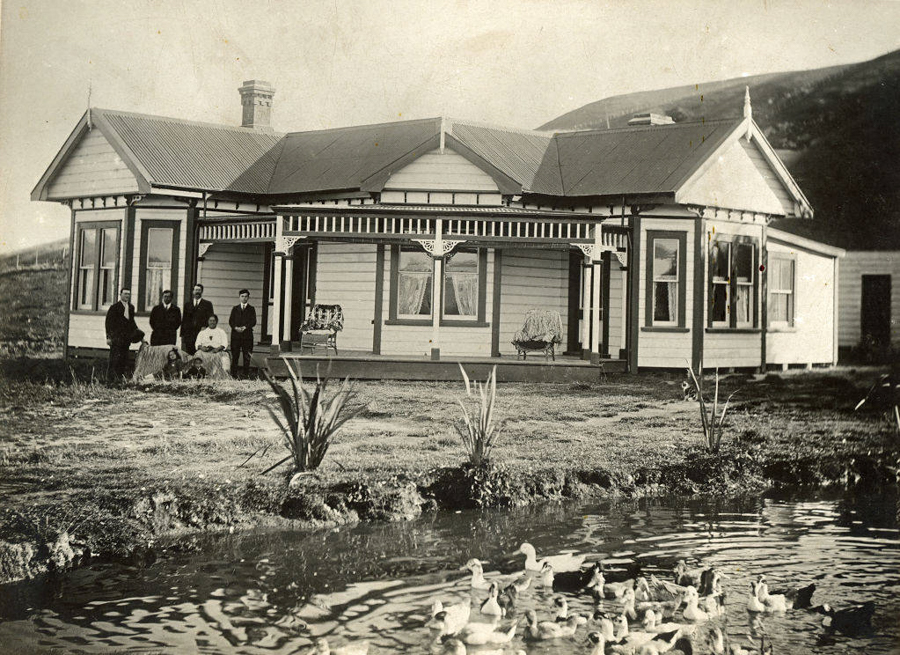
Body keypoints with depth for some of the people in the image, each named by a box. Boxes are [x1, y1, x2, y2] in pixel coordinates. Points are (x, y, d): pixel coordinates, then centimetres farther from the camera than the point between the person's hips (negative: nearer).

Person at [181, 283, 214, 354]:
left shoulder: (207, 304, 10)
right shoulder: (187, 304, 17)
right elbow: (184, 320, 15)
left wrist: (205, 327, -10)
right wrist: (182, 334, 8)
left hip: (201, 332, -2)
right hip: (188, 334, 2)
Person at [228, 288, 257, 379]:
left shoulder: (251, 309, 10)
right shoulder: (235, 308, 15)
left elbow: (253, 322, 0)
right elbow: (231, 321, 8)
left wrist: (244, 327, -13)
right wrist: (236, 327, -11)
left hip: (247, 335, -1)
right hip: (236, 335, 1)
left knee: (247, 356, -2)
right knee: (235, 356, 0)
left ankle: (246, 374, 1)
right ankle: (233, 374, 4)